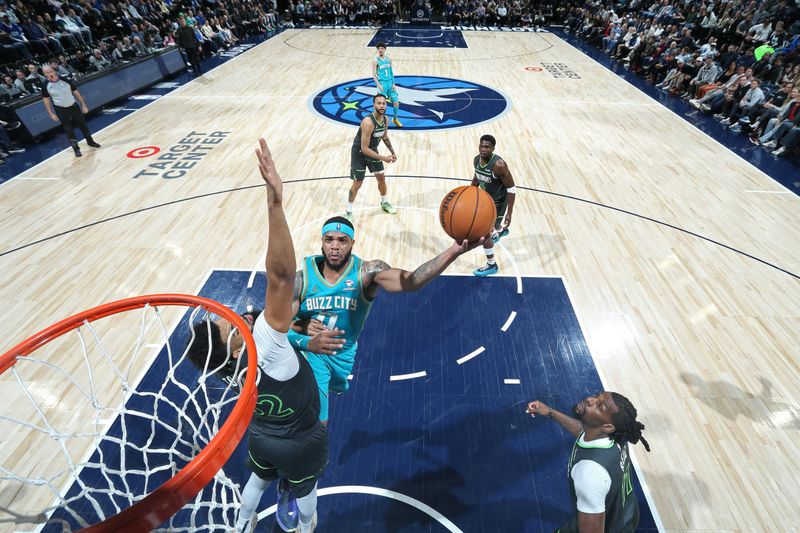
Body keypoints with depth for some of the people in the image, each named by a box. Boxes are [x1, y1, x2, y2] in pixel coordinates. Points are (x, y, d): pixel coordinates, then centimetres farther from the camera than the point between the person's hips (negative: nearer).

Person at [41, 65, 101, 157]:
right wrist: (51, 113, -4)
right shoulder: (46, 86, -10)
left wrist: (83, 105, -2)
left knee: (83, 124, 10)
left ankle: (90, 141, 31)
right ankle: (76, 149, 9)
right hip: (61, 110, -1)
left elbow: (76, 92, 0)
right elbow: (46, 99, 0)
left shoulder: (65, 80, -9)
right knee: (68, 129, 2)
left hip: (73, 106, 1)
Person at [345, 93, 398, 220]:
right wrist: (383, 158, -32)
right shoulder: (368, 122, -33)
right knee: (357, 183, -3)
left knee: (381, 177, 14)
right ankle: (348, 212, 13)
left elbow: (385, 137, 12)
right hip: (359, 153, -7)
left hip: (373, 150, 7)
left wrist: (392, 152, 3)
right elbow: (364, 149, -32)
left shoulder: (385, 119, -7)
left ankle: (384, 203, 38)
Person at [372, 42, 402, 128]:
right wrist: (379, 85, -20)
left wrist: (393, 83, 5)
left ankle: (395, 119, 25)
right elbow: (374, 74, -10)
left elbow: (391, 72, 14)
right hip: (382, 83, -5)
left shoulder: (389, 59, 9)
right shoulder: (375, 60, -7)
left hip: (390, 82, 5)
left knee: (396, 102, 7)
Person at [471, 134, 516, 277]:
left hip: (498, 202, -8)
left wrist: (509, 213, -27)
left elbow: (511, 189, -25)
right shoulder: (476, 160, -9)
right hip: (485, 198, 8)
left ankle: (491, 266, 12)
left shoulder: (498, 165, -31)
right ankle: (502, 230, 66)